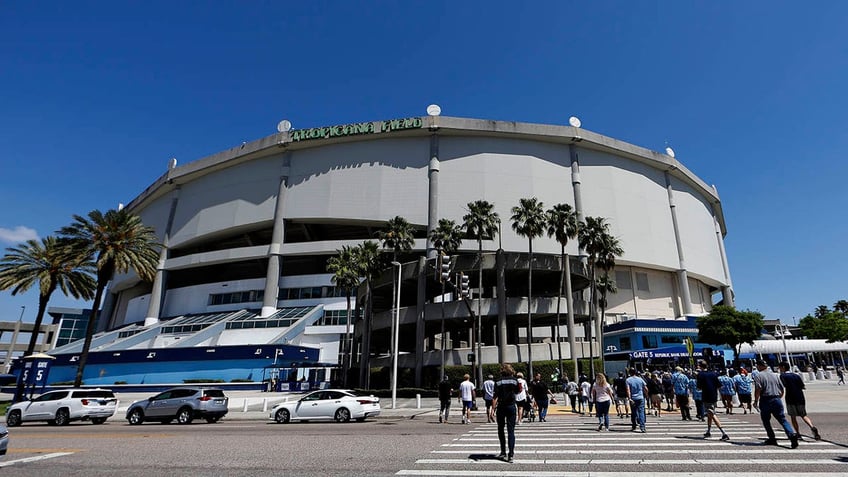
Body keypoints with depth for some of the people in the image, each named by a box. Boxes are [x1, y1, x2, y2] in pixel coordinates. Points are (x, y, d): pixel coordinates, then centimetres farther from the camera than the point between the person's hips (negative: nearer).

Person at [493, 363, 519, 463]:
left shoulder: (498, 382, -6)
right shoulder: (515, 381, -1)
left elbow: (495, 397, -12)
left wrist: (493, 409, -11)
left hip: (501, 407, -1)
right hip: (511, 407, 1)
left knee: (501, 430, 16)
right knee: (511, 431, 2)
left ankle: (503, 452, 21)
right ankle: (510, 454, -7)